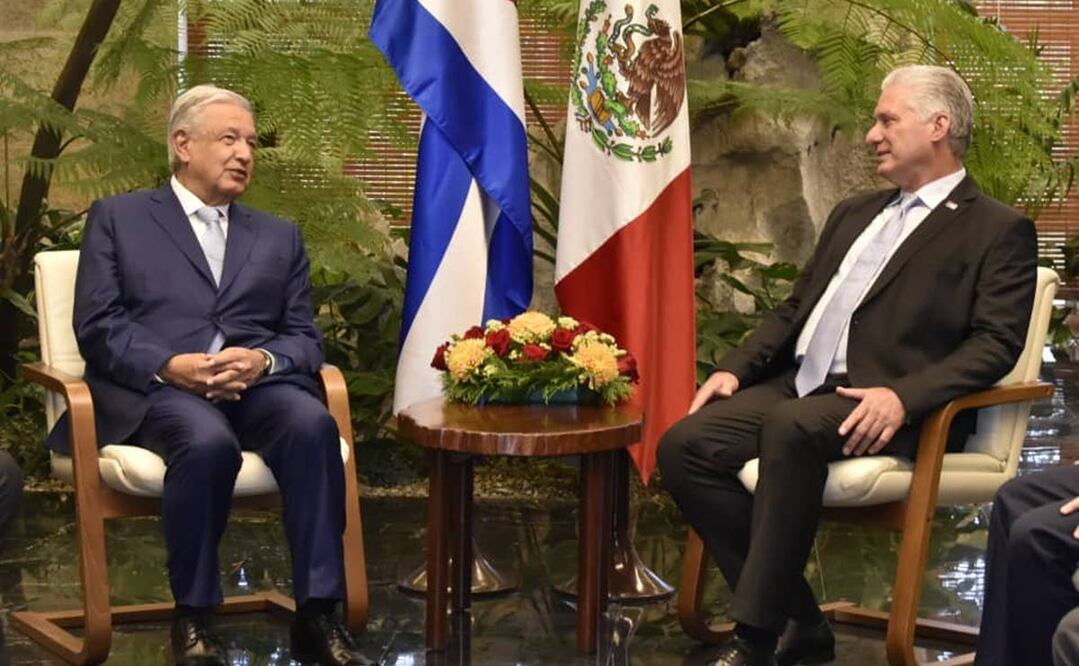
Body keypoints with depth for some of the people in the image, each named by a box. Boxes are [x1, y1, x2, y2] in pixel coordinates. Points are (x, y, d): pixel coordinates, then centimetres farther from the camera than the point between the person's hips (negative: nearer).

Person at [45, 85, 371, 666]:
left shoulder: (279, 236, 25)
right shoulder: (117, 218, 15)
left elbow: (304, 337, 15)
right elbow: (97, 326, 3)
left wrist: (264, 360, -10)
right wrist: (171, 365, -15)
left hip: (259, 385, 3)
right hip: (154, 388, -3)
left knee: (313, 425, -32)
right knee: (208, 441, -37)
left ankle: (317, 614, -28)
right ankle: (193, 619, -20)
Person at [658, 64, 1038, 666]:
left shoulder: (998, 230, 3)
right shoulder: (855, 213, 26)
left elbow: (995, 344, -8)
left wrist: (904, 395, -24)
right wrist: (736, 368, 9)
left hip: (887, 409, -7)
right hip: (798, 388, 8)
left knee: (791, 428, -37)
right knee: (685, 446, -16)